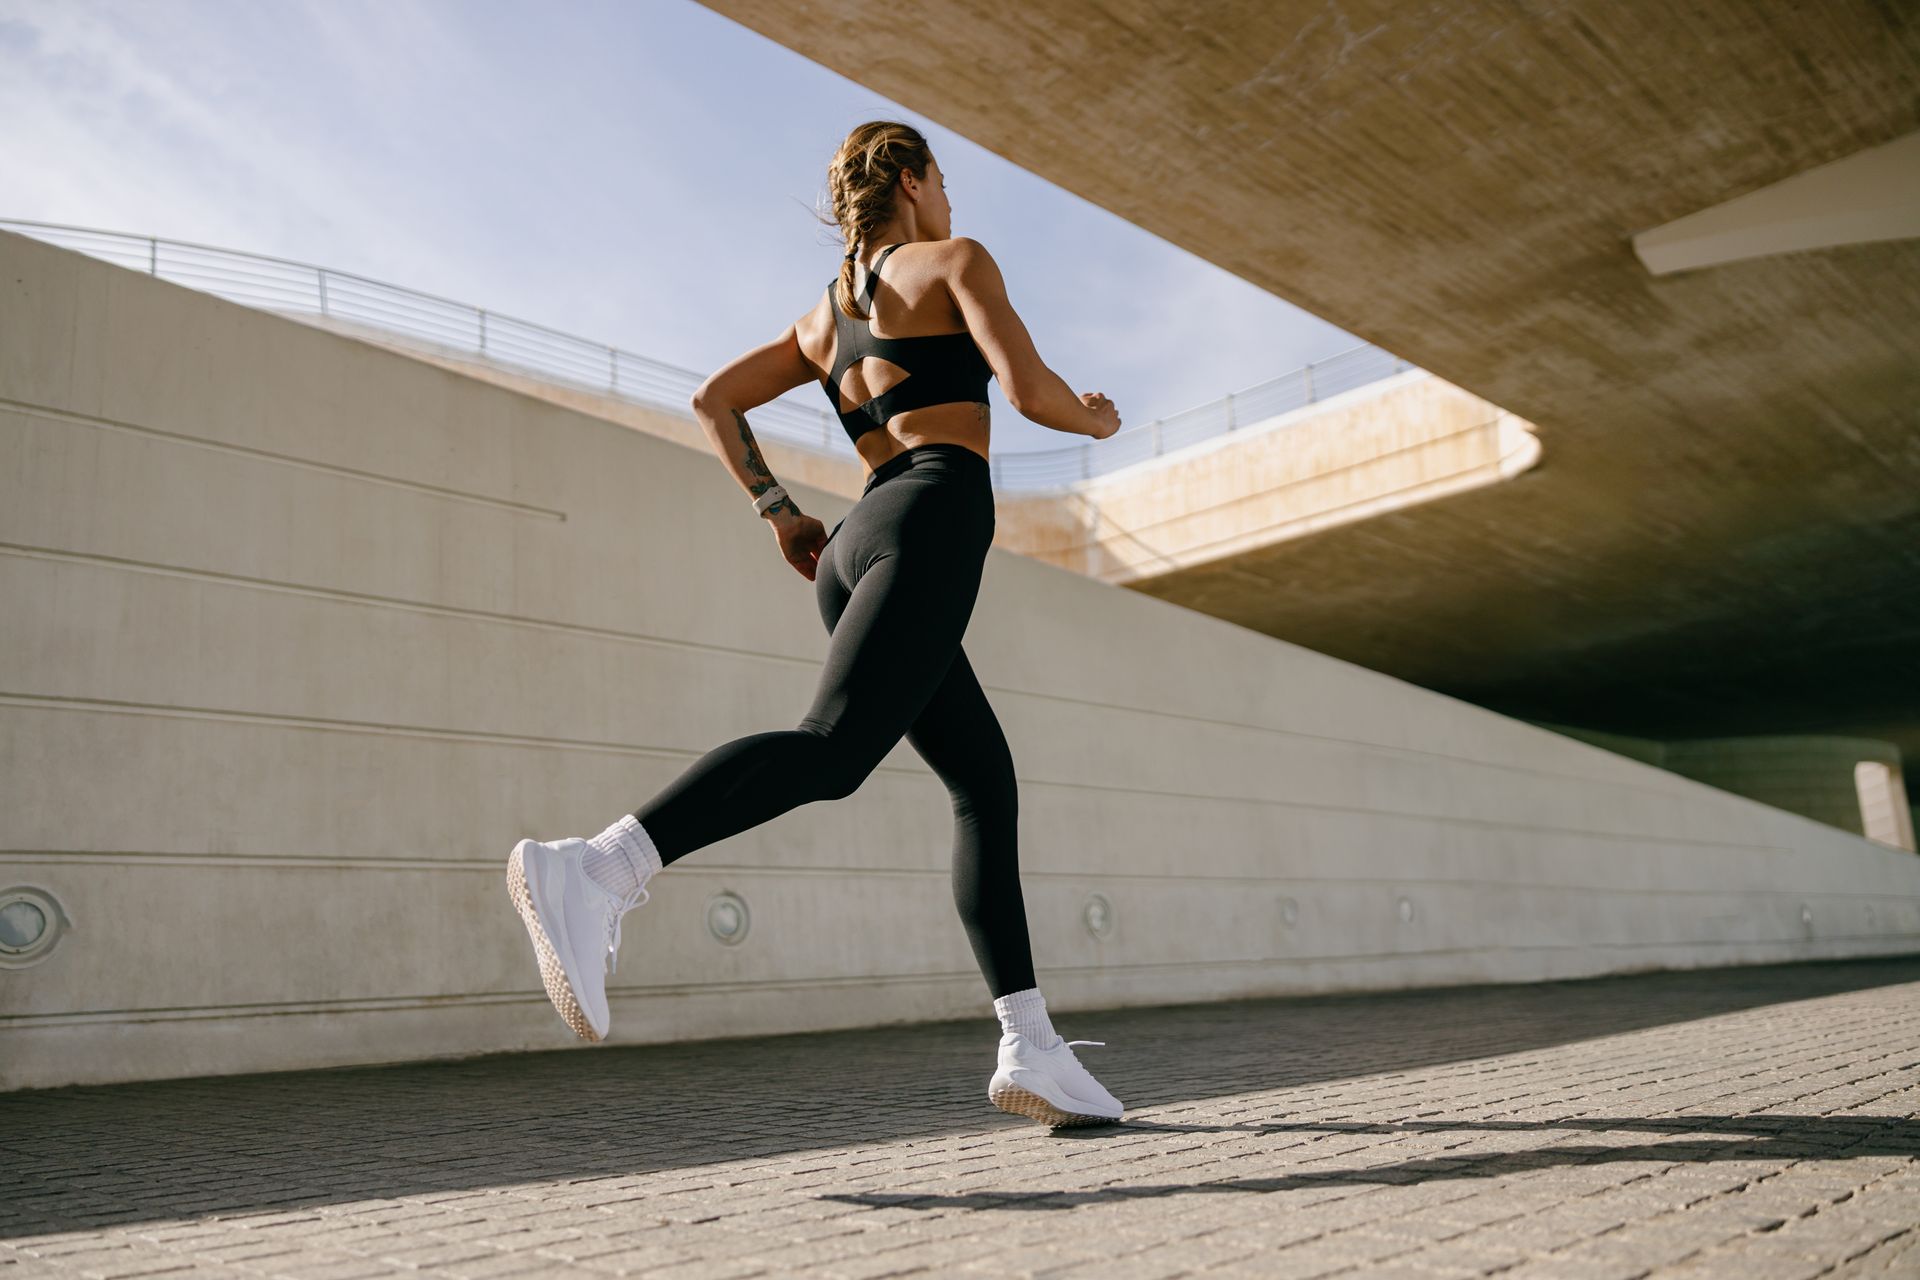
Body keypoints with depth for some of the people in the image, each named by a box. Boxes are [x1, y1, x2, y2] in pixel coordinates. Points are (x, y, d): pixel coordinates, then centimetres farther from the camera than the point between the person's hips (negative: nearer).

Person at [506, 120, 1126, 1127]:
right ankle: (590, 873, -41)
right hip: (931, 522, -8)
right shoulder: (956, 260, 10)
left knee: (987, 784, 7)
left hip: (856, 549, 8)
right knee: (831, 750, -25)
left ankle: (1030, 1047, 1)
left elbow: (713, 400, 23)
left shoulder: (826, 314, 28)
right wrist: (1097, 419, 17)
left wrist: (778, 513, 22)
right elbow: (1030, 391, -3)